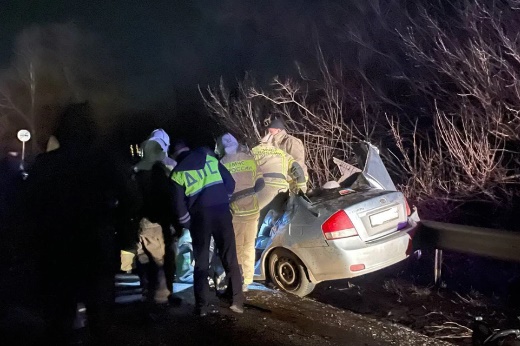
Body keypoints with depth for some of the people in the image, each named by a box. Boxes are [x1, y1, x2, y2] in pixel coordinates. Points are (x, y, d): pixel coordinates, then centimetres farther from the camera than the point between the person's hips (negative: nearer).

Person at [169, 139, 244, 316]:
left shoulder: (177, 173, 4)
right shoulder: (210, 159, 10)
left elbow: (179, 206, -1)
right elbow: (230, 182, 9)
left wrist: (188, 224, 12)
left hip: (200, 217, -1)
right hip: (221, 212, 1)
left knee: (201, 263, 10)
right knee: (230, 259, 6)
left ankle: (202, 306, 7)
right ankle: (237, 301, 3)